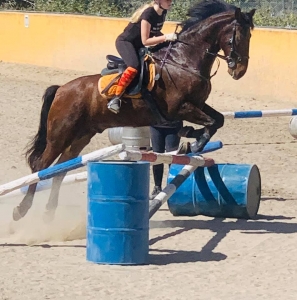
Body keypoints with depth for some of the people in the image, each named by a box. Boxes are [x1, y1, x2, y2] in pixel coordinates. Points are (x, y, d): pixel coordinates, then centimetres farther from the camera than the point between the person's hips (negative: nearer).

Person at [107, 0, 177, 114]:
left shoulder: (163, 12, -2)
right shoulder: (148, 14, -27)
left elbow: (155, 32, 9)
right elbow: (145, 41, -26)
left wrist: (168, 37, -8)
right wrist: (165, 37, -30)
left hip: (137, 45, 10)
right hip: (125, 42, -10)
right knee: (135, 66, -33)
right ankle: (115, 99, -31)